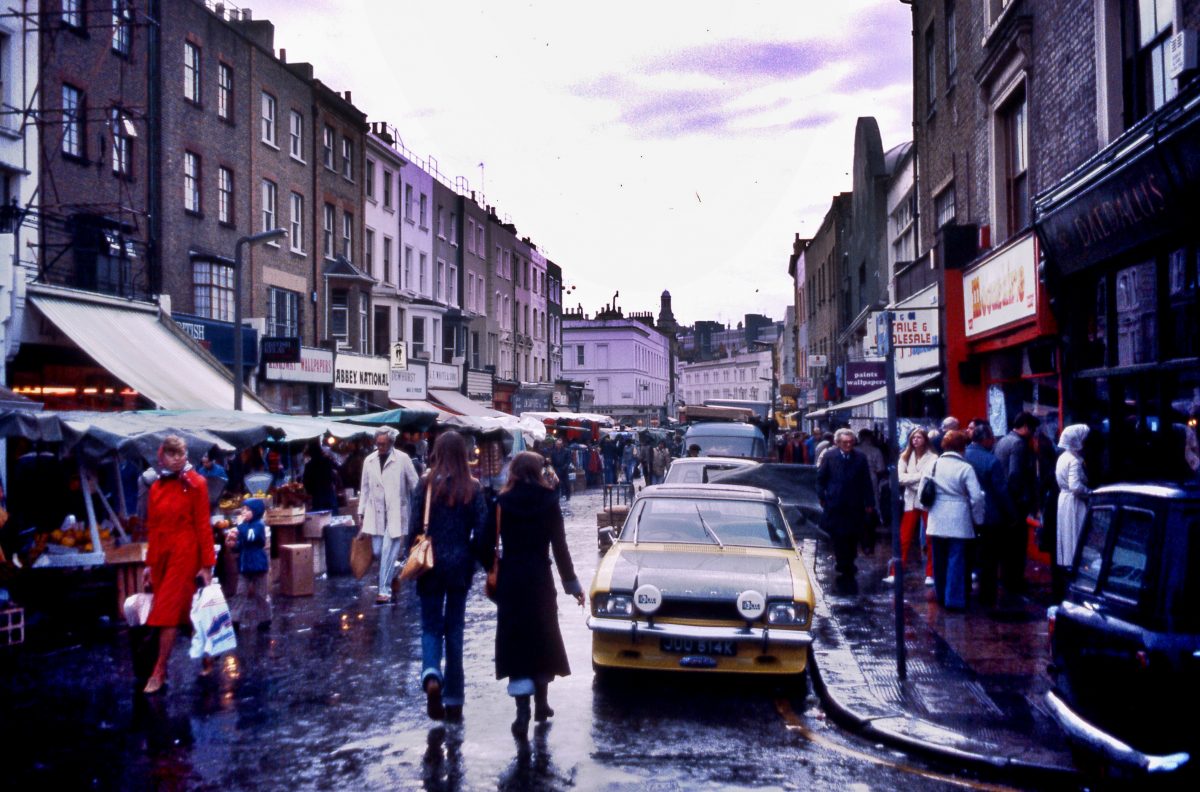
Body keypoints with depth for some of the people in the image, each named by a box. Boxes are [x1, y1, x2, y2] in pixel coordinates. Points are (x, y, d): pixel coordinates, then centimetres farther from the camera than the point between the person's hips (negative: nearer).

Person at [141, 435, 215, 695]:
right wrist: (149, 563, 13)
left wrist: (206, 564, -9)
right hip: (161, 555, 6)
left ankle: (159, 672, -1)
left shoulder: (195, 484, -6)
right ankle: (205, 656, 26)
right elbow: (153, 528, 14)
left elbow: (203, 525, -7)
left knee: (168, 610, -7)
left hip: (185, 554, -5)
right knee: (183, 611, 10)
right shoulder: (157, 487, 10)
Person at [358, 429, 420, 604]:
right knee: (378, 551, 7)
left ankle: (385, 590, -2)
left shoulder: (402, 459, -7)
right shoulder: (369, 460, 5)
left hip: (396, 512, -4)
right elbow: (365, 488, 11)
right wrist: (361, 512, 10)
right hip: (376, 513, 4)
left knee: (389, 551, -8)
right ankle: (391, 578, 32)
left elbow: (414, 485, -3)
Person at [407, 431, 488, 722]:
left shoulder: (427, 485, -7)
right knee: (454, 629, 11)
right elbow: (481, 530, -4)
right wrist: (473, 561, 8)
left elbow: (414, 526, -6)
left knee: (431, 626, 9)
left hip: (431, 566, -1)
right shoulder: (472, 488, -4)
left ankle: (431, 675, -20)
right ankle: (454, 700, 15)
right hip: (460, 566, 1)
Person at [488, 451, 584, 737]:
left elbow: (488, 543, -6)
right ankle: (541, 704, 25)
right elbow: (560, 547, -3)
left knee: (516, 642, 3)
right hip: (540, 580, 1)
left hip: (510, 581, -1)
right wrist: (572, 584, 5)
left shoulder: (502, 503, -4)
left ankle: (523, 712, -7)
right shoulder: (548, 502, -4)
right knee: (542, 639, 17)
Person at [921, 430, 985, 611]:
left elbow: (921, 491, 5)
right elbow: (976, 496, -12)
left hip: (937, 520, 4)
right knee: (956, 560, 0)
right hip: (958, 521, -4)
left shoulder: (934, 465, 3)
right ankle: (954, 599, -1)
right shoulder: (965, 468, -9)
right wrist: (977, 519, 0)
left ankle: (941, 596, 26)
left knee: (940, 560, 14)